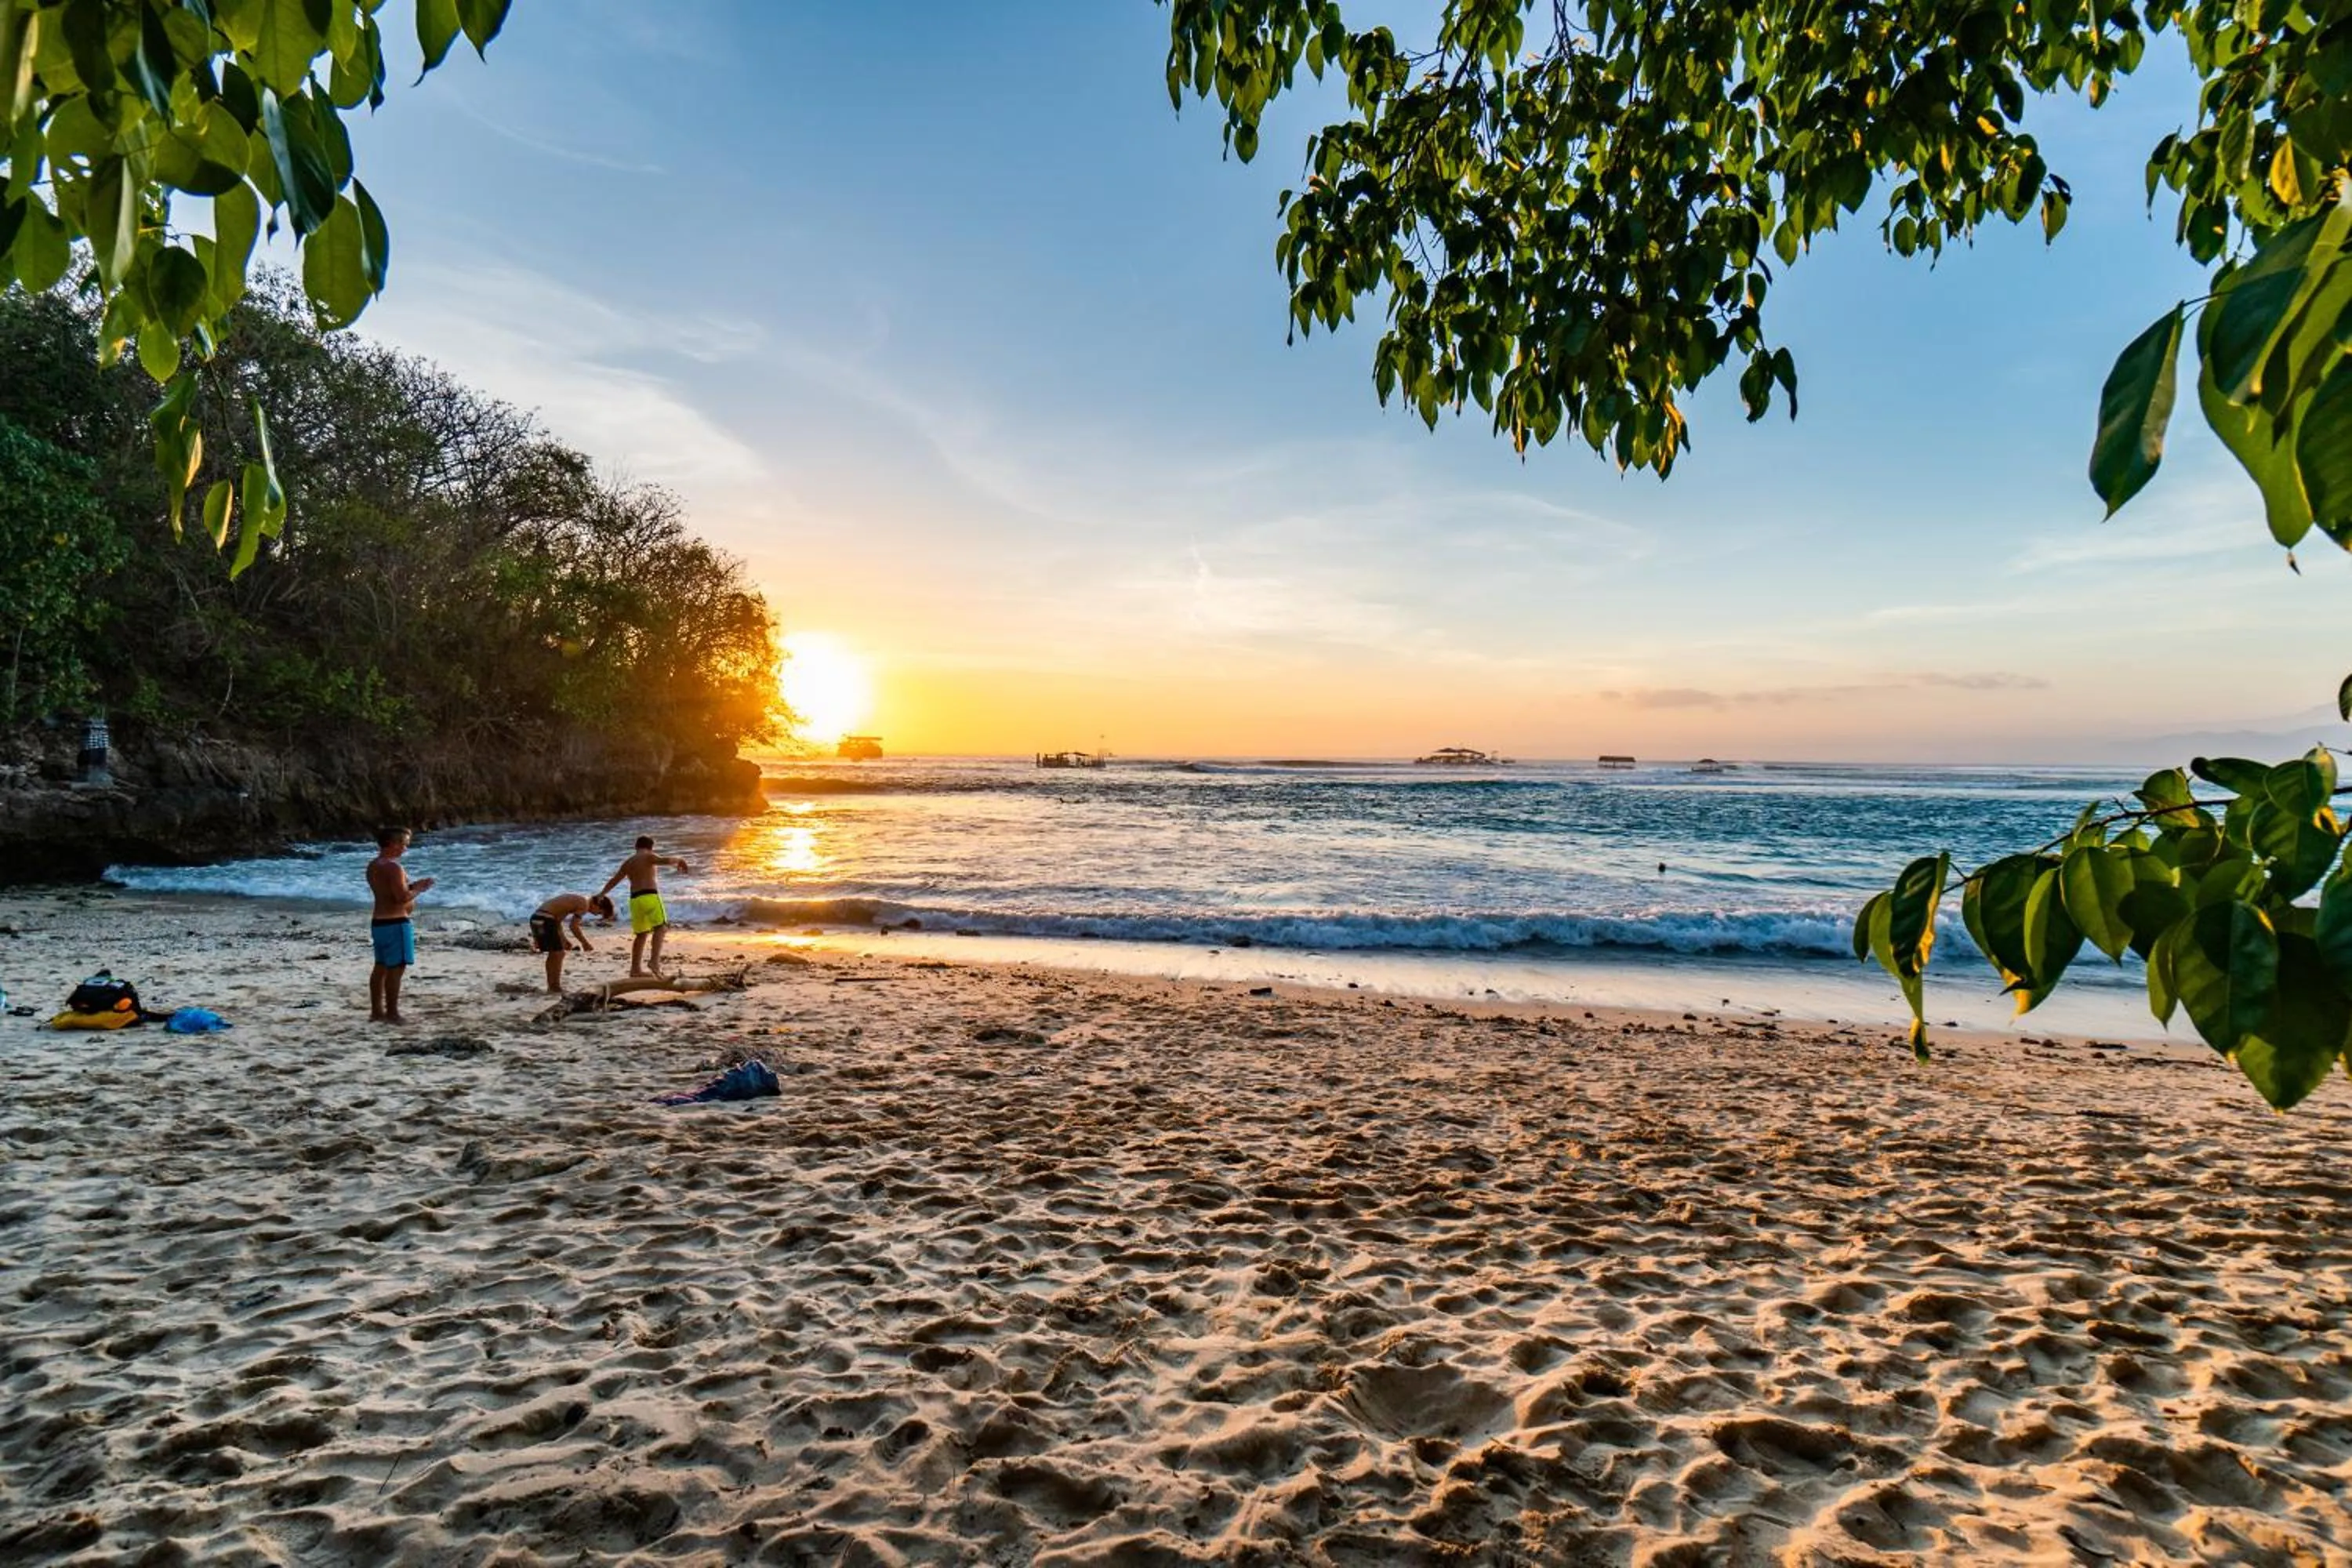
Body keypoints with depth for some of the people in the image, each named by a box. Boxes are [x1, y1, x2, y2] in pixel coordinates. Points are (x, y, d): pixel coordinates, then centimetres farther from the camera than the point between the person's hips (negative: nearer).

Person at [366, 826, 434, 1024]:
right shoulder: (394, 867, -18)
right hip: (395, 923, -10)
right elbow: (403, 898, -24)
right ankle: (392, 1014, -3)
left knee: (381, 967, 16)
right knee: (396, 969, -5)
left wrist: (413, 886, 13)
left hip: (378, 922, 10)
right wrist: (418, 889, -7)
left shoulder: (373, 866, 13)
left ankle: (376, 1011, 22)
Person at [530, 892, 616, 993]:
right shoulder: (584, 904, -10)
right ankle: (555, 989, 3)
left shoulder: (578, 899, 19)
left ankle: (551, 987, 25)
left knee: (553, 953, 18)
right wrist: (586, 943, -3)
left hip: (537, 918, 10)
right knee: (558, 953, -2)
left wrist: (563, 939, 20)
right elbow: (574, 927, -14)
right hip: (545, 919, -10)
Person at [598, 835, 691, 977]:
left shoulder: (627, 862, 22)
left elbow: (613, 880, 31)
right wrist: (678, 860, 2)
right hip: (649, 896, -8)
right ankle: (655, 961, -32)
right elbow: (665, 860, -17)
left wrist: (601, 894, 43)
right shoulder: (648, 857, 1)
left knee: (641, 934, 16)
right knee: (661, 928, -14)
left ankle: (635, 969, 19)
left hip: (635, 900, 8)